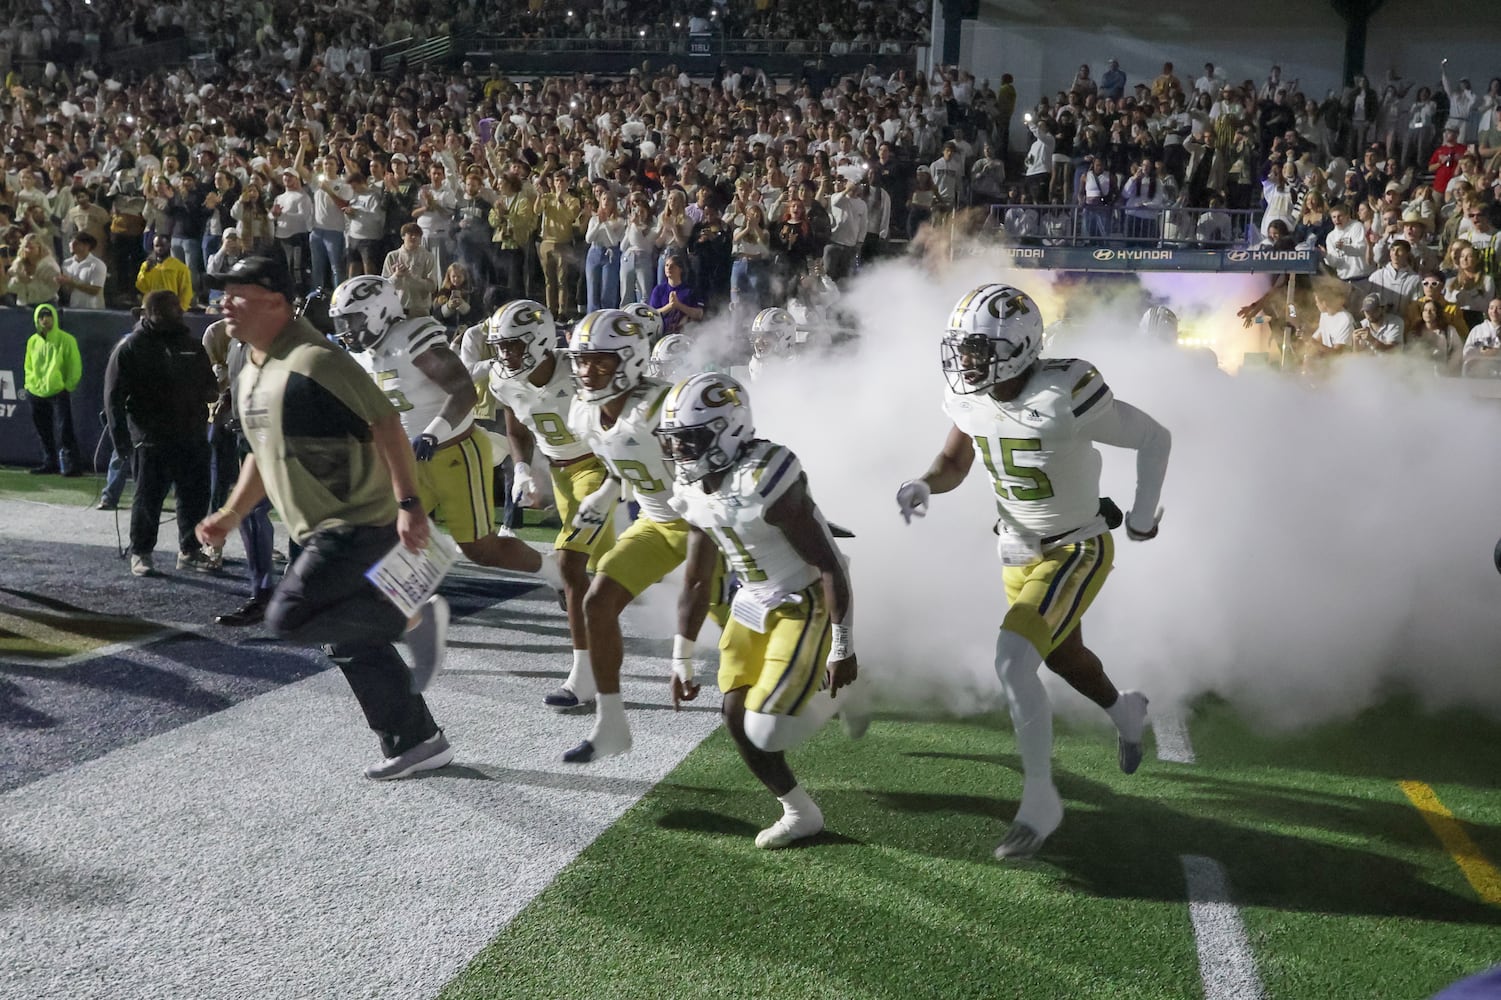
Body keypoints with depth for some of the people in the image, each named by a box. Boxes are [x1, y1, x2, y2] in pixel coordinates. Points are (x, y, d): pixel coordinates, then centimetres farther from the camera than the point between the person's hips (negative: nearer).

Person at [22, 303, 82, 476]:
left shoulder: (66, 340, -7)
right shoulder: (33, 341, 8)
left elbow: (75, 367, -3)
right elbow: (28, 367, 18)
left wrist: (67, 387, -6)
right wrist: (31, 384, 6)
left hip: (59, 393, -5)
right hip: (37, 395, 5)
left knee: (64, 431, -12)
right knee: (43, 432, 11)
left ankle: (70, 465, -10)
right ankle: (50, 463, 21)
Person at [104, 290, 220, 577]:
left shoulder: (191, 344, 13)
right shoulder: (130, 347, -3)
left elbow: (209, 385, 24)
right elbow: (114, 396, -4)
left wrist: (210, 392, 0)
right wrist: (121, 438, -10)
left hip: (193, 437, 5)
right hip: (152, 441, -5)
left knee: (196, 497, 9)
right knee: (149, 499, 2)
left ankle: (190, 550, 22)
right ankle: (141, 554, 15)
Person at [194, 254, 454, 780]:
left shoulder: (314, 362, -19)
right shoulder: (249, 377, 13)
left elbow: (385, 426, -21)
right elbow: (263, 453, 25)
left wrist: (408, 504, -25)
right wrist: (231, 514, 19)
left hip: (360, 523, -10)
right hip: (321, 532, 10)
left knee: (290, 617, -18)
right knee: (351, 643, 12)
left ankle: (415, 619, -4)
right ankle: (416, 742, 23)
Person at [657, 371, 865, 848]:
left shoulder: (765, 480, -28)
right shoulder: (694, 492, -1)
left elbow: (830, 567, -23)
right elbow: (697, 582, 11)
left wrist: (842, 648, -21)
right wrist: (682, 658, 13)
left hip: (806, 604, -8)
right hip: (753, 604, 8)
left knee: (765, 729, -14)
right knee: (737, 719, 1)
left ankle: (840, 693, 15)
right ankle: (799, 814, 19)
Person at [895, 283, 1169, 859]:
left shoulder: (1064, 398, -30)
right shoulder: (970, 399, -11)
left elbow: (1155, 438, -16)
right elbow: (955, 463, 6)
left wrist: (1143, 515, -10)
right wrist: (924, 485, -17)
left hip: (1076, 551, -7)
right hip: (1019, 552, 7)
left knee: (1012, 661, -23)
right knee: (1062, 657, 28)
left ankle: (1040, 802, -6)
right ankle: (1125, 711, 63)